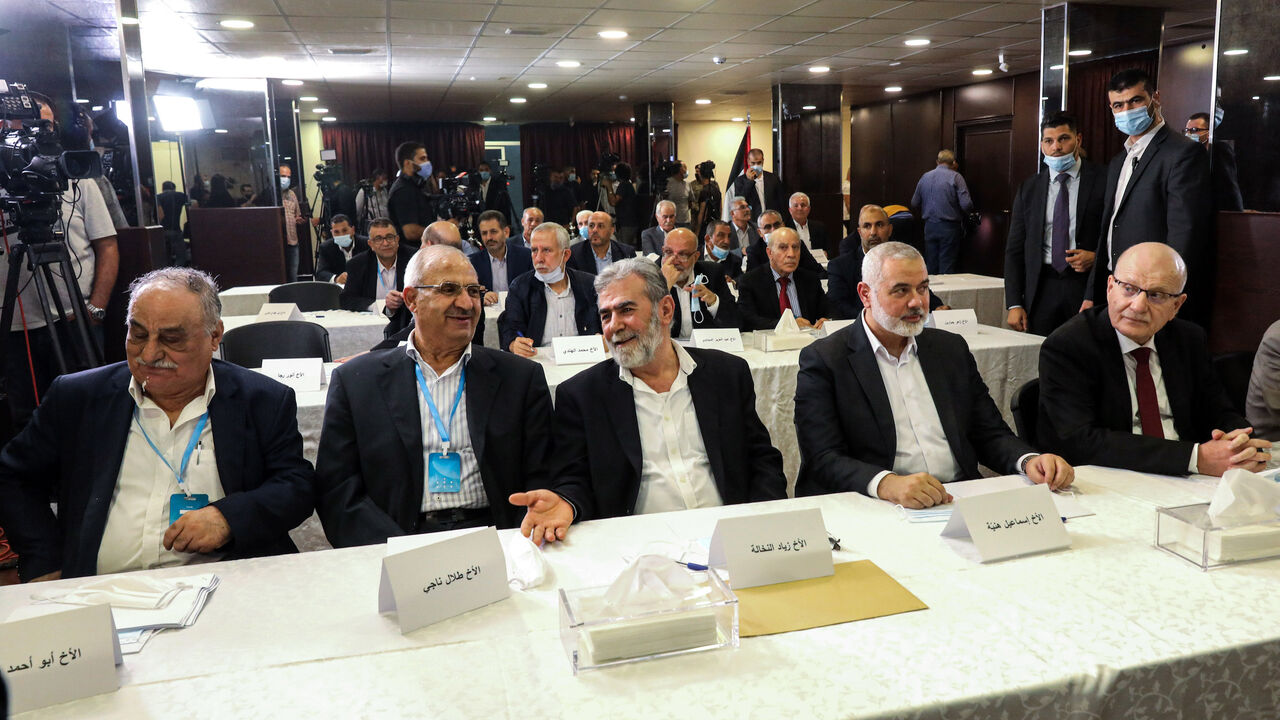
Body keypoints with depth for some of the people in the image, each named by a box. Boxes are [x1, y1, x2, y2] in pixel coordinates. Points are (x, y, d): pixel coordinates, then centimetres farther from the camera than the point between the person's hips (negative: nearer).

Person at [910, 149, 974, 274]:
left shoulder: (925, 176, 7)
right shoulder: (955, 177, -7)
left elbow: (914, 203, 11)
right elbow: (966, 204, -14)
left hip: (930, 226, 4)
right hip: (949, 227, -4)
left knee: (931, 268, 10)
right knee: (947, 268, -1)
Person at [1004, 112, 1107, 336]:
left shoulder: (1103, 181, 1)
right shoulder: (1028, 189, 9)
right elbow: (1014, 249, 8)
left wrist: (1096, 257, -14)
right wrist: (1014, 304, 1)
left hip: (1089, 286, -2)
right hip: (1042, 290, 2)